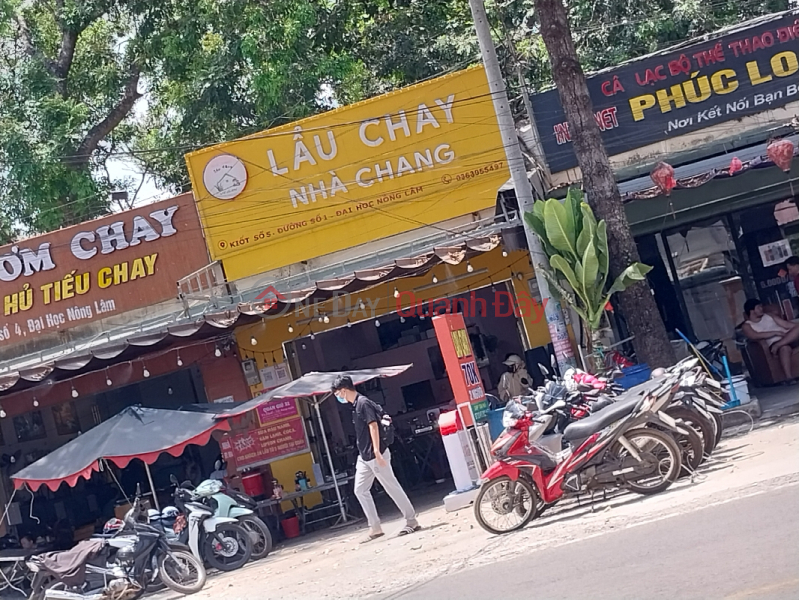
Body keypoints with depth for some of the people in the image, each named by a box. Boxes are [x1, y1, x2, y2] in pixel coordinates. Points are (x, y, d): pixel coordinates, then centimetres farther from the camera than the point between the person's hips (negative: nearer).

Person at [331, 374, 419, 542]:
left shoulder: (363, 403, -15)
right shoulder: (356, 404, 12)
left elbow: (373, 426, -21)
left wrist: (377, 451, -25)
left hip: (375, 455, -10)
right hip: (365, 456, 10)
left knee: (392, 487, -2)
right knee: (360, 490, 8)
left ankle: (412, 521, 6)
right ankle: (374, 527, 10)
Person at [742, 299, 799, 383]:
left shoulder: (768, 316, 25)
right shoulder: (747, 325, 9)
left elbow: (786, 324, 19)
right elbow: (755, 336, -11)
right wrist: (775, 333, -14)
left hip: (790, 337, 5)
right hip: (774, 342, -5)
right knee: (785, 348, -41)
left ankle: (777, 346, -36)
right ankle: (789, 378, -49)